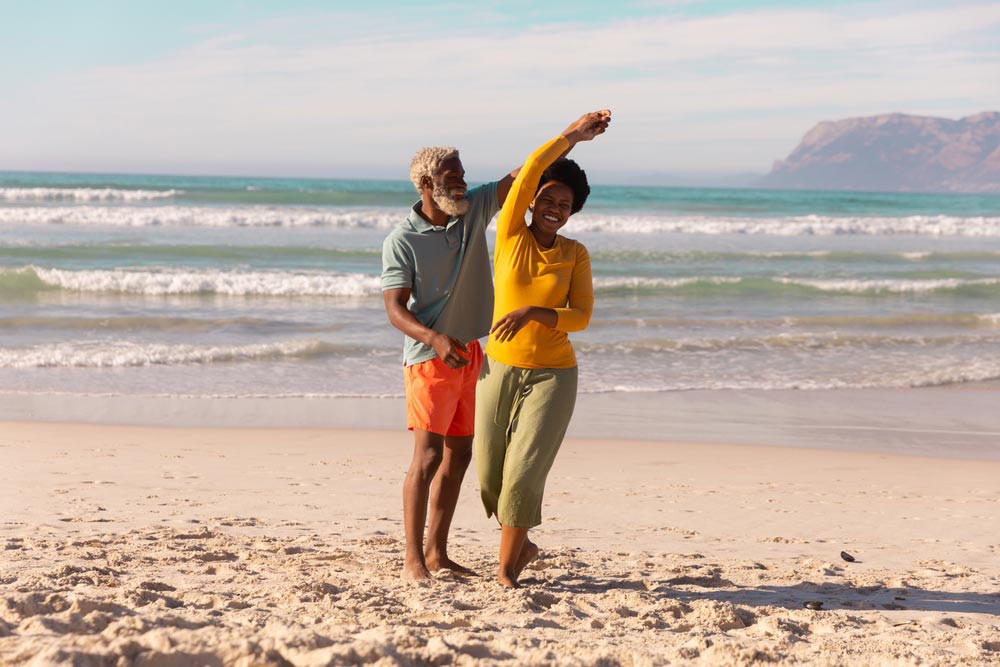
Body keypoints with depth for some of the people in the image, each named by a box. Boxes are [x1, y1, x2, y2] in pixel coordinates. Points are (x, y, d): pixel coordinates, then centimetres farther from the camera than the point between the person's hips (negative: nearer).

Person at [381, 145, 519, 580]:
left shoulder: (475, 210, 3)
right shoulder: (402, 241, -12)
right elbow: (395, 309, -17)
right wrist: (435, 338, -34)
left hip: (470, 354, 7)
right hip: (429, 358, -7)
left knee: (458, 454, 10)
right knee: (428, 456, -12)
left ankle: (436, 553, 19)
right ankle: (412, 560, -6)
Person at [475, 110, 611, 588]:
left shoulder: (576, 255, 0)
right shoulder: (510, 235, -2)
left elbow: (581, 317, -8)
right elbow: (529, 171, -13)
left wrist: (532, 313, -24)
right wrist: (572, 135, -8)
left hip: (553, 375, -1)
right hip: (499, 370, 1)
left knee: (523, 473, -12)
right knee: (490, 477, 6)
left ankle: (506, 569, 4)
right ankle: (521, 545, 34)